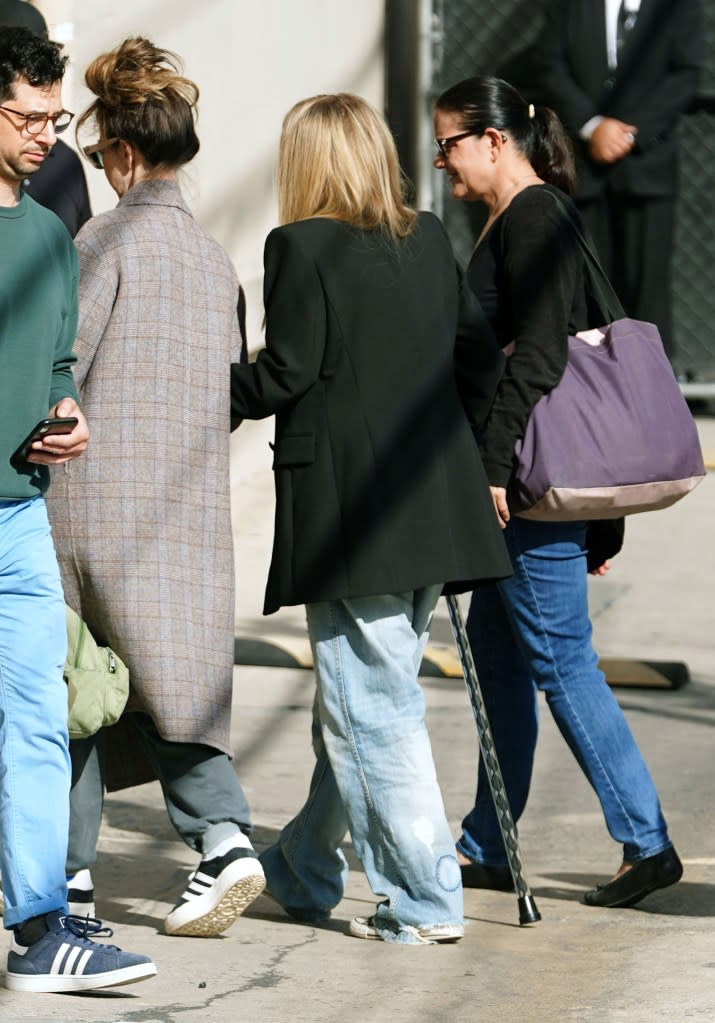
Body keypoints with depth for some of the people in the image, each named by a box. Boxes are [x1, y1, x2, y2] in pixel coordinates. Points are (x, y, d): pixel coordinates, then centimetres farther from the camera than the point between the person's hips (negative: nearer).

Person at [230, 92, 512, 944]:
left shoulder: (302, 247, -9)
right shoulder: (429, 241, 10)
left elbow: (283, 375, -12)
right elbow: (480, 362, 12)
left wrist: (215, 392, 5)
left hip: (349, 513, -7)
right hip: (432, 509, 7)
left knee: (371, 712, -2)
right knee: (355, 699, 18)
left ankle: (425, 902, -2)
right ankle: (304, 872, 33)